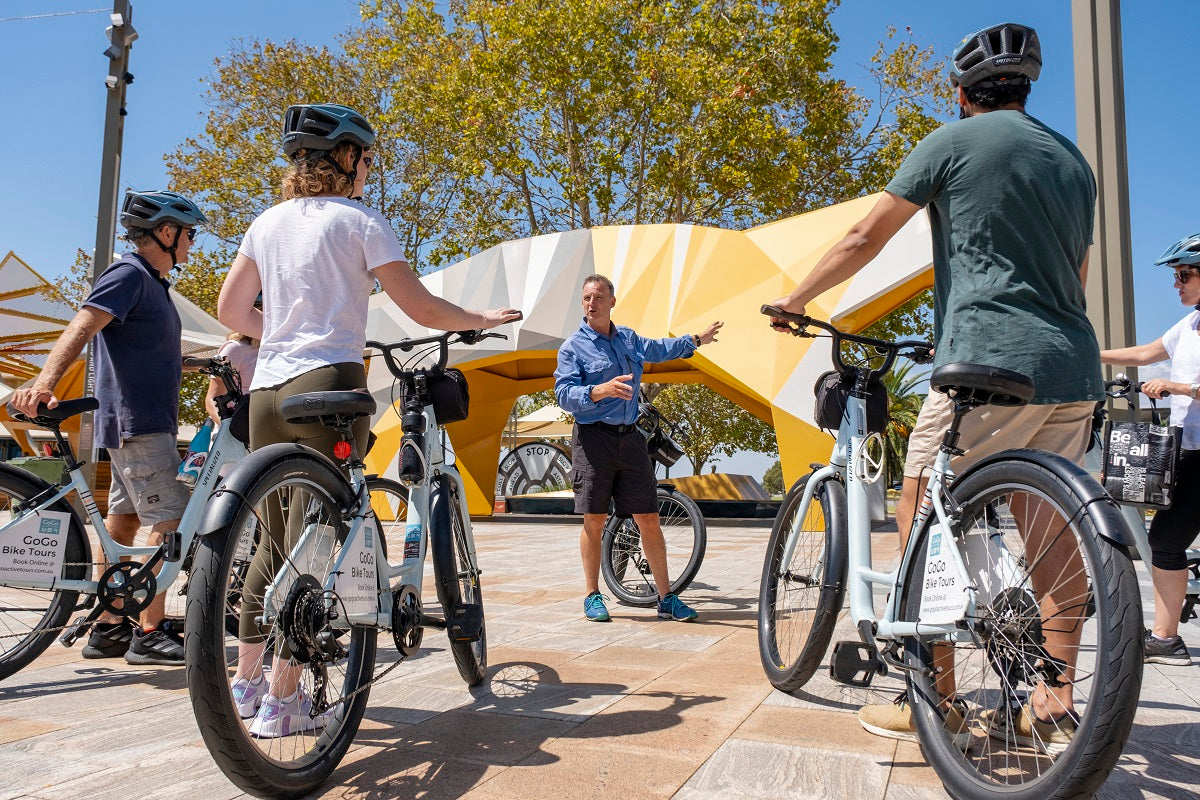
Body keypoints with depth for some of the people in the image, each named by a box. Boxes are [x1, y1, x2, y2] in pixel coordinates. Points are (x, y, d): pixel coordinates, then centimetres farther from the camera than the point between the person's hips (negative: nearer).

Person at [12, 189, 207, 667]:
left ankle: (108, 628, 18)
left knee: (123, 520, 11)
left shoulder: (152, 283, 19)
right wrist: (44, 383, -39)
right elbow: (81, 328, -25)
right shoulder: (129, 273, -11)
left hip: (147, 422, 10)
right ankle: (149, 633, -5)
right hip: (135, 422, -10)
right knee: (170, 521, -11)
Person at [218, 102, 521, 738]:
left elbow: (230, 311, 19)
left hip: (266, 391, 7)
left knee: (278, 540, 16)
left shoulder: (268, 221, 16)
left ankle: (246, 682, 26)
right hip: (328, 386, -6)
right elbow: (422, 310, -6)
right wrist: (481, 319, 10)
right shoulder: (360, 221, -3)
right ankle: (282, 703, 5)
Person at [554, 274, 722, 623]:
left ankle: (666, 598, 12)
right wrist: (600, 391, -30)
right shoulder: (573, 346, -3)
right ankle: (593, 597, 17)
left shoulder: (628, 338, 14)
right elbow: (564, 394, -14)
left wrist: (696, 340, 42)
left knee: (649, 519, 3)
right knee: (594, 521, 1)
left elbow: (659, 349, 34)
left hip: (629, 438, 4)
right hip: (593, 439, -4)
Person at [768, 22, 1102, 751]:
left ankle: (936, 704, 7)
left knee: (923, 525, 3)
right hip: (1074, 371, 8)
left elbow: (865, 240, 0)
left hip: (990, 364, -7)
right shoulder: (1073, 160, 21)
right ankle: (1054, 712, 14)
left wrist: (795, 300, 12)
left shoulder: (954, 140, 1)